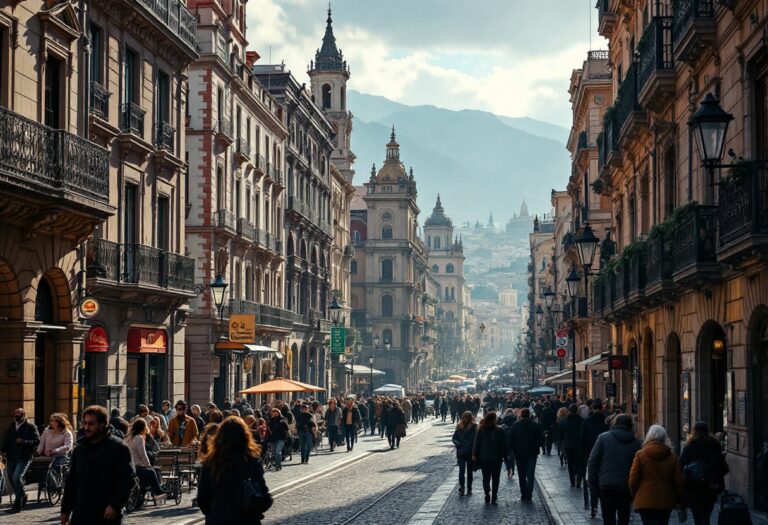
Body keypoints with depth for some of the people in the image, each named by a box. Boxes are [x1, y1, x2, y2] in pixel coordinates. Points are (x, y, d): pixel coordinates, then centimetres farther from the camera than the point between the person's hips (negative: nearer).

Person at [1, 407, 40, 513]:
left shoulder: (31, 427, -3)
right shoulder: (11, 426, 13)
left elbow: (37, 440, -9)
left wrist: (24, 442, -23)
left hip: (24, 458, -6)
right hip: (11, 457, 6)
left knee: (17, 478, -18)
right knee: (11, 479, 12)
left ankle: (17, 505, -6)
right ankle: (22, 497, 37)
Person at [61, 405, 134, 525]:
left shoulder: (118, 448, -6)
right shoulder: (79, 449, 13)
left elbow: (127, 480, -11)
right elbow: (71, 481, 18)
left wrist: (115, 505, -20)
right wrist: (65, 509, 14)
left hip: (107, 515, -5)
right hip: (81, 514, 5)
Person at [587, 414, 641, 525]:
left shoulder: (603, 437, -1)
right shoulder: (635, 442, 4)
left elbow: (593, 461, -3)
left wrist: (593, 481, 3)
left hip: (607, 486, -2)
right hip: (626, 487, 2)